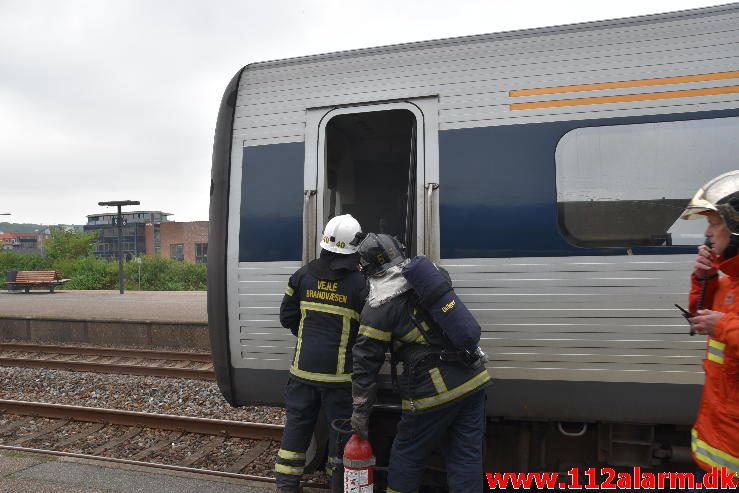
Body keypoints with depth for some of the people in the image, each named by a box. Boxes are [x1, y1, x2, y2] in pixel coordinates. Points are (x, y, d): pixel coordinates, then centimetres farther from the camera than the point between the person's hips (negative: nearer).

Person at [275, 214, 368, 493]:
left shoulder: (303, 275, 0)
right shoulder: (359, 282, -12)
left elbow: (287, 317, 6)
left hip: (304, 367, 3)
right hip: (339, 372, -3)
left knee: (298, 421, 14)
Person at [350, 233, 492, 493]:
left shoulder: (380, 308, -9)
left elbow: (365, 362, -7)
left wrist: (360, 411, 1)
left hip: (434, 392, -5)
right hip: (473, 380, 6)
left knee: (406, 455, 15)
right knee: (466, 457, 12)